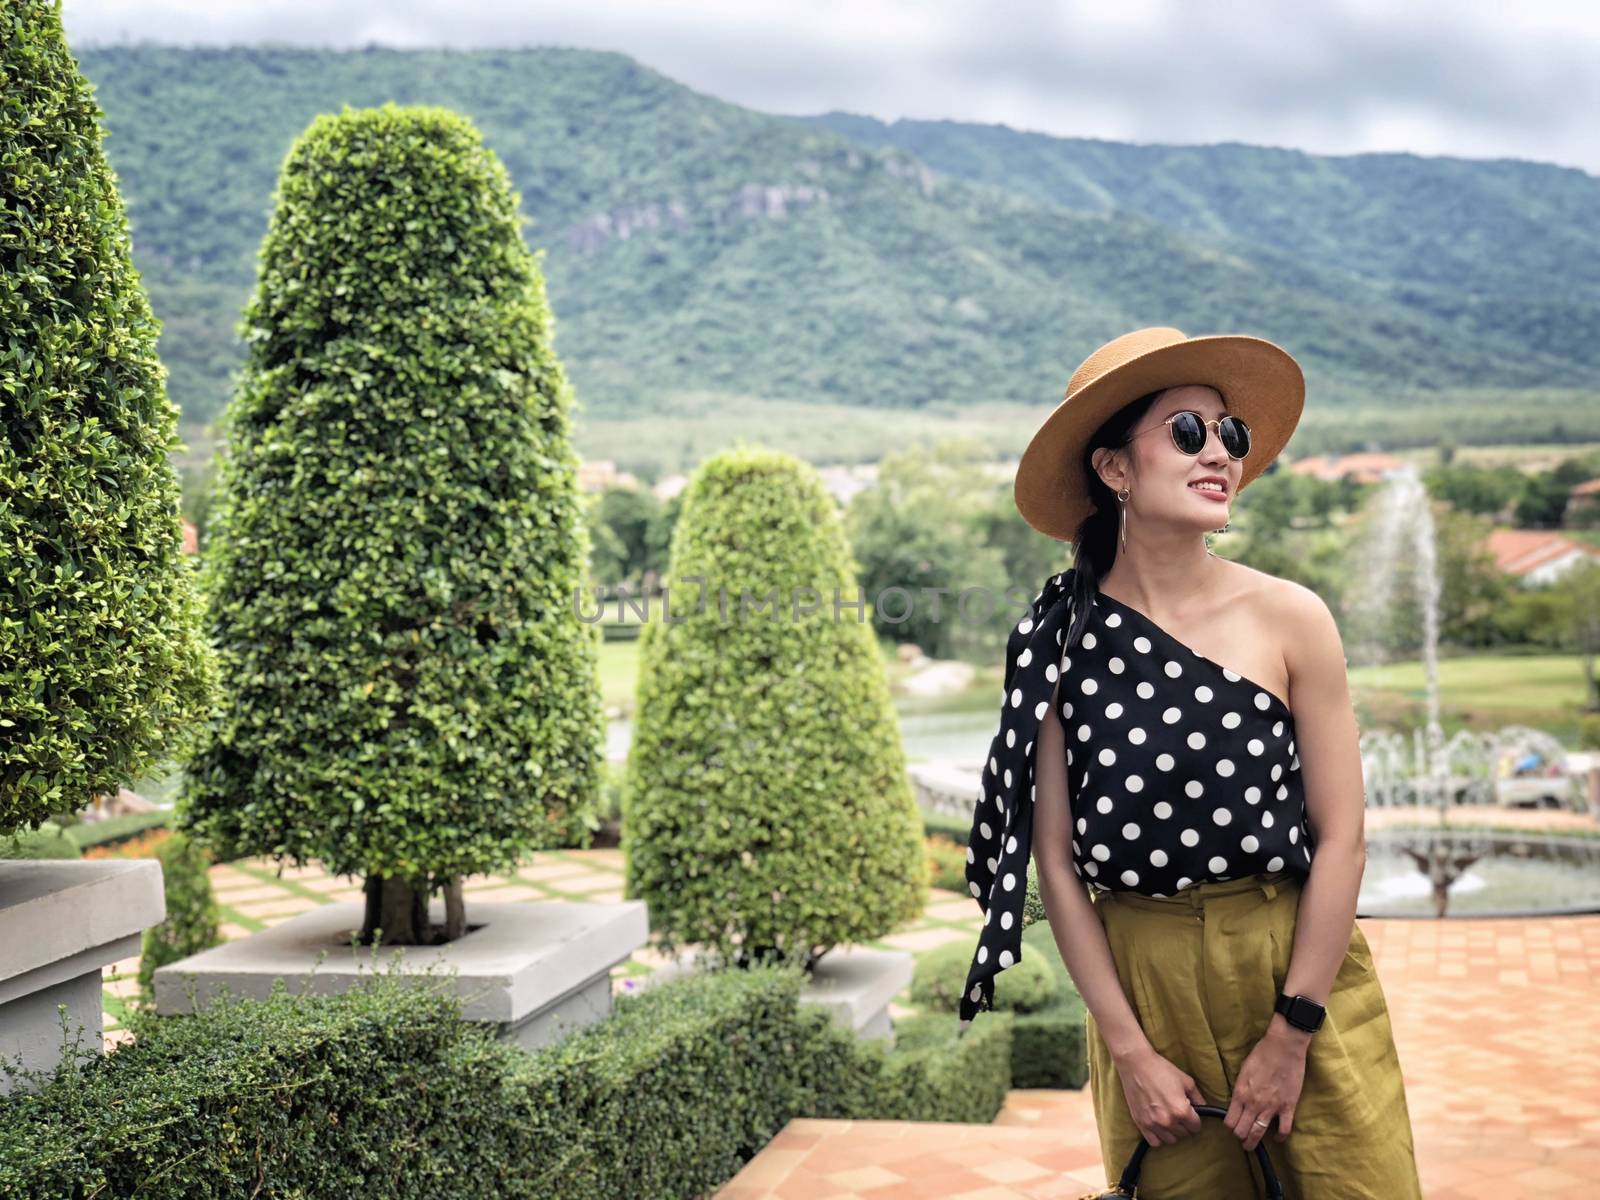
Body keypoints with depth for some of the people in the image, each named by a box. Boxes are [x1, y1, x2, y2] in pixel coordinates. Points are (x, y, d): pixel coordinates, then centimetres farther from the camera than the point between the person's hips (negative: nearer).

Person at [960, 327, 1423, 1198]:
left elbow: (1341, 837, -6)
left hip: (1301, 969, 0)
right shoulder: (1059, 642, -4)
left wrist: (1291, 1034, -9)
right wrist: (1129, 1051, -6)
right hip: (1142, 984, 1)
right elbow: (1055, 859, -3)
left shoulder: (1289, 618, -6)